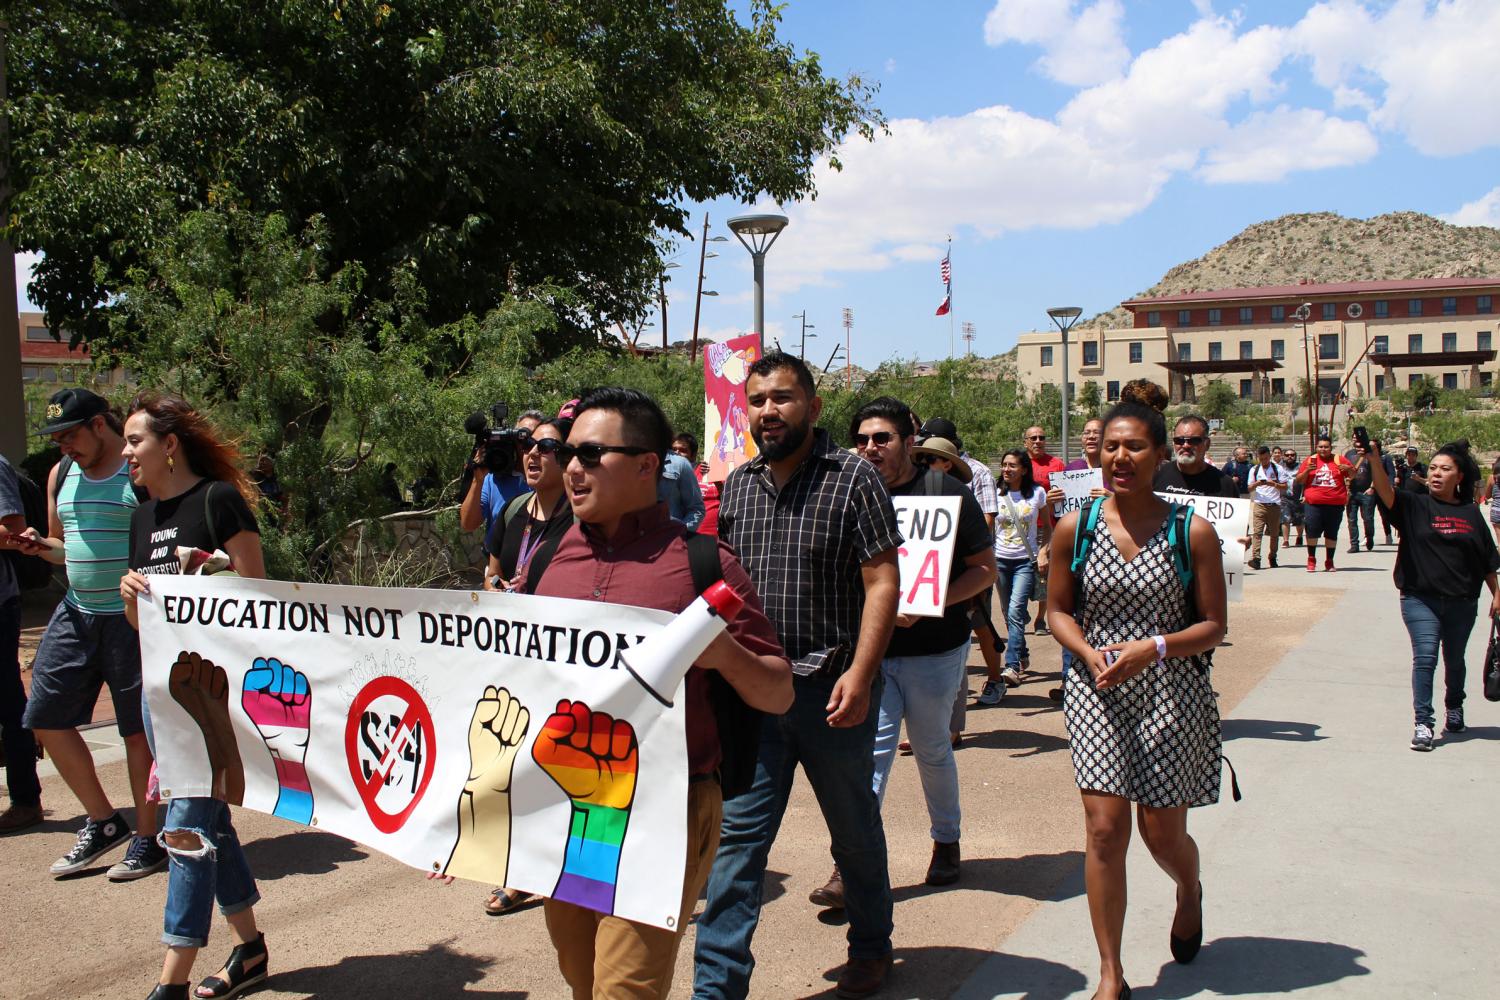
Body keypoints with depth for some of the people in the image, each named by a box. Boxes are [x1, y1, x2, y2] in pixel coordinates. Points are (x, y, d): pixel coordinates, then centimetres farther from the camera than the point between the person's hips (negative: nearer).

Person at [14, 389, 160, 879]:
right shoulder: (61, 474, 12)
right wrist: (40, 545, 0)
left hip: (131, 618, -7)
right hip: (75, 614, 7)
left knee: (138, 728, 1)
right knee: (45, 719, 7)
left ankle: (147, 839, 16)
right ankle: (103, 822, 23)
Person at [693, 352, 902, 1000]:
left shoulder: (854, 479, -7)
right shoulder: (736, 485, 8)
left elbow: (883, 582, -12)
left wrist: (860, 673, -21)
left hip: (832, 688, -3)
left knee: (855, 827, 15)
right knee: (737, 835, 2)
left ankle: (871, 945, 36)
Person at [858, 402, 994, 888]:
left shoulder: (946, 492, -7)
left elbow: (985, 568, -6)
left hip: (934, 650, -2)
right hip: (870, 647, 2)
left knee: (932, 749, 13)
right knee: (874, 748, -4)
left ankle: (947, 841, 35)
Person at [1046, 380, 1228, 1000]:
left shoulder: (1192, 531, -7)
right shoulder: (1075, 527, -2)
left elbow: (1214, 626, -3)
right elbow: (1058, 611, 7)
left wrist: (1152, 648, -20)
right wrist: (1091, 655, -12)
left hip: (1172, 697, -1)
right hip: (1097, 693, 1)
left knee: (1163, 835, 10)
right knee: (1104, 828, -6)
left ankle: (1189, 891, 48)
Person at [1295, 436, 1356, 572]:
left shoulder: (1339, 460, 8)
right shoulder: (1310, 460, 9)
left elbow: (1352, 476, 11)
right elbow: (1298, 481, 9)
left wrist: (1349, 469, -10)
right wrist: (1307, 471, -9)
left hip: (1335, 504, 0)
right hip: (1313, 503, 0)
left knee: (1332, 534, 5)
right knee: (1312, 532, -4)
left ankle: (1329, 562, 15)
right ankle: (1311, 560, 9)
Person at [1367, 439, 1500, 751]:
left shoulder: (1470, 513, 6)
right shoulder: (1415, 506, -2)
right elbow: (1385, 490, -22)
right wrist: (1374, 457, -37)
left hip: (1462, 602, 3)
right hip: (1420, 599, -3)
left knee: (1455, 660, 17)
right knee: (1425, 656, -14)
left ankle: (1454, 708, 41)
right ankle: (1423, 723, -11)